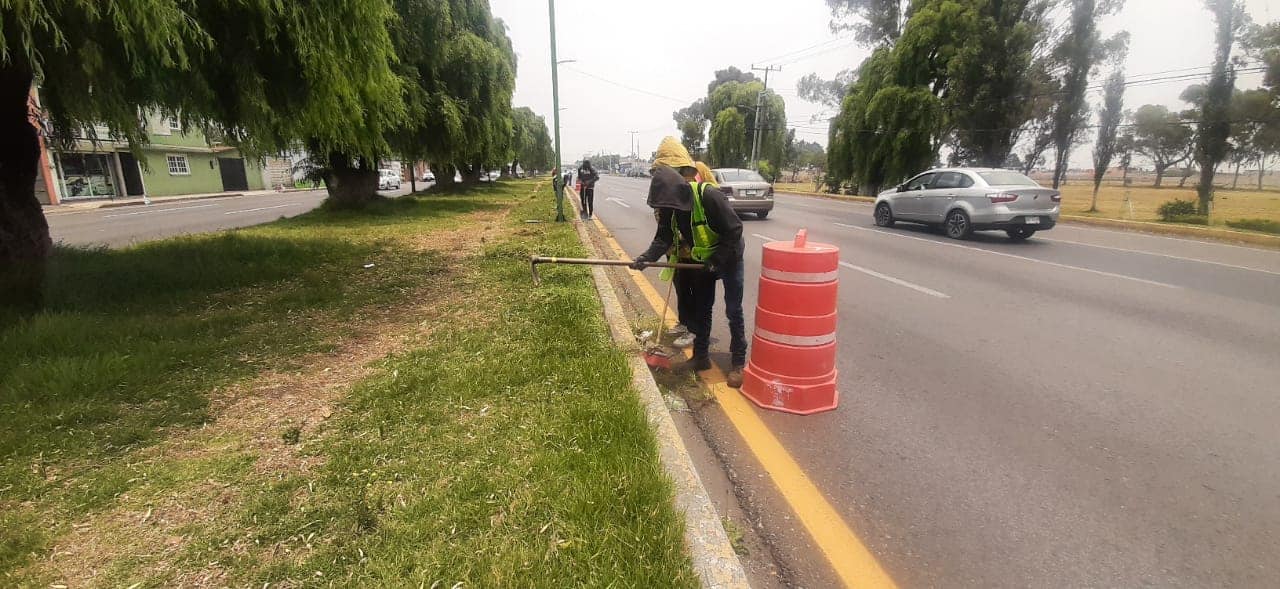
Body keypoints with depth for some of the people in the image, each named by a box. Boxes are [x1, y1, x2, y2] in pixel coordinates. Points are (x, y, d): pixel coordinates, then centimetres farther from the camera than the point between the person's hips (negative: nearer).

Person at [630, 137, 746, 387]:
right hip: (701, 259, 6)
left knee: (733, 311, -2)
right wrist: (647, 257, -28)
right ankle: (701, 355, 27)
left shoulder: (709, 195, -33)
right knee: (700, 308, 13)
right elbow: (664, 237, -12)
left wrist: (718, 261, -26)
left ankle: (739, 363, 8)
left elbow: (734, 231, -28)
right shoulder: (669, 203, -13)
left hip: (728, 256, -6)